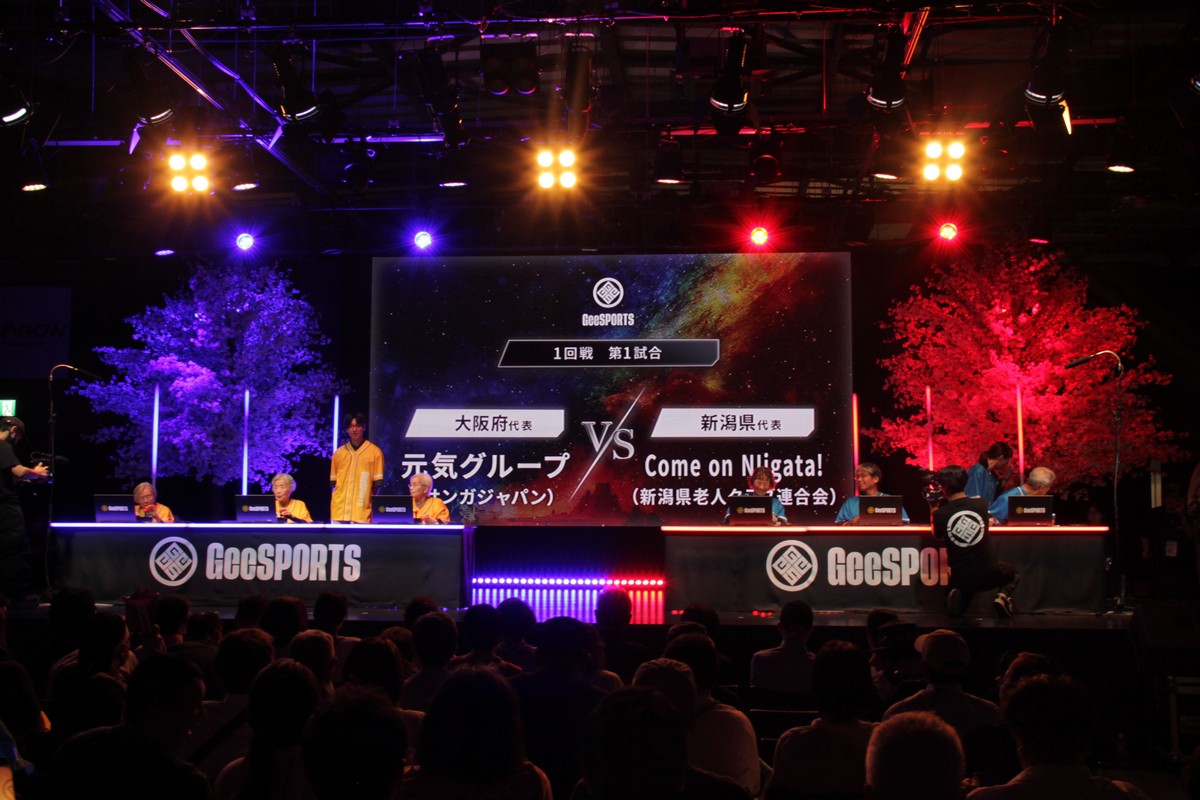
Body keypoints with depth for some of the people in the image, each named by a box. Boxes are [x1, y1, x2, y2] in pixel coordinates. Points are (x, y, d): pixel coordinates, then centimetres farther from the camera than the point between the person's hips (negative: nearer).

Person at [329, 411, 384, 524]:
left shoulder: (375, 452, 3)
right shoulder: (339, 453, 12)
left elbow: (377, 483, 3)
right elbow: (333, 482, 15)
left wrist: (373, 505, -1)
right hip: (339, 511, 3)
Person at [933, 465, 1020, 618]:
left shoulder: (940, 515, -12)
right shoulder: (981, 503, -7)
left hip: (961, 578, 0)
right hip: (989, 574, 0)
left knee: (956, 610, 32)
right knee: (1014, 573, 35)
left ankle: (957, 595, -5)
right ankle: (1003, 596, 3)